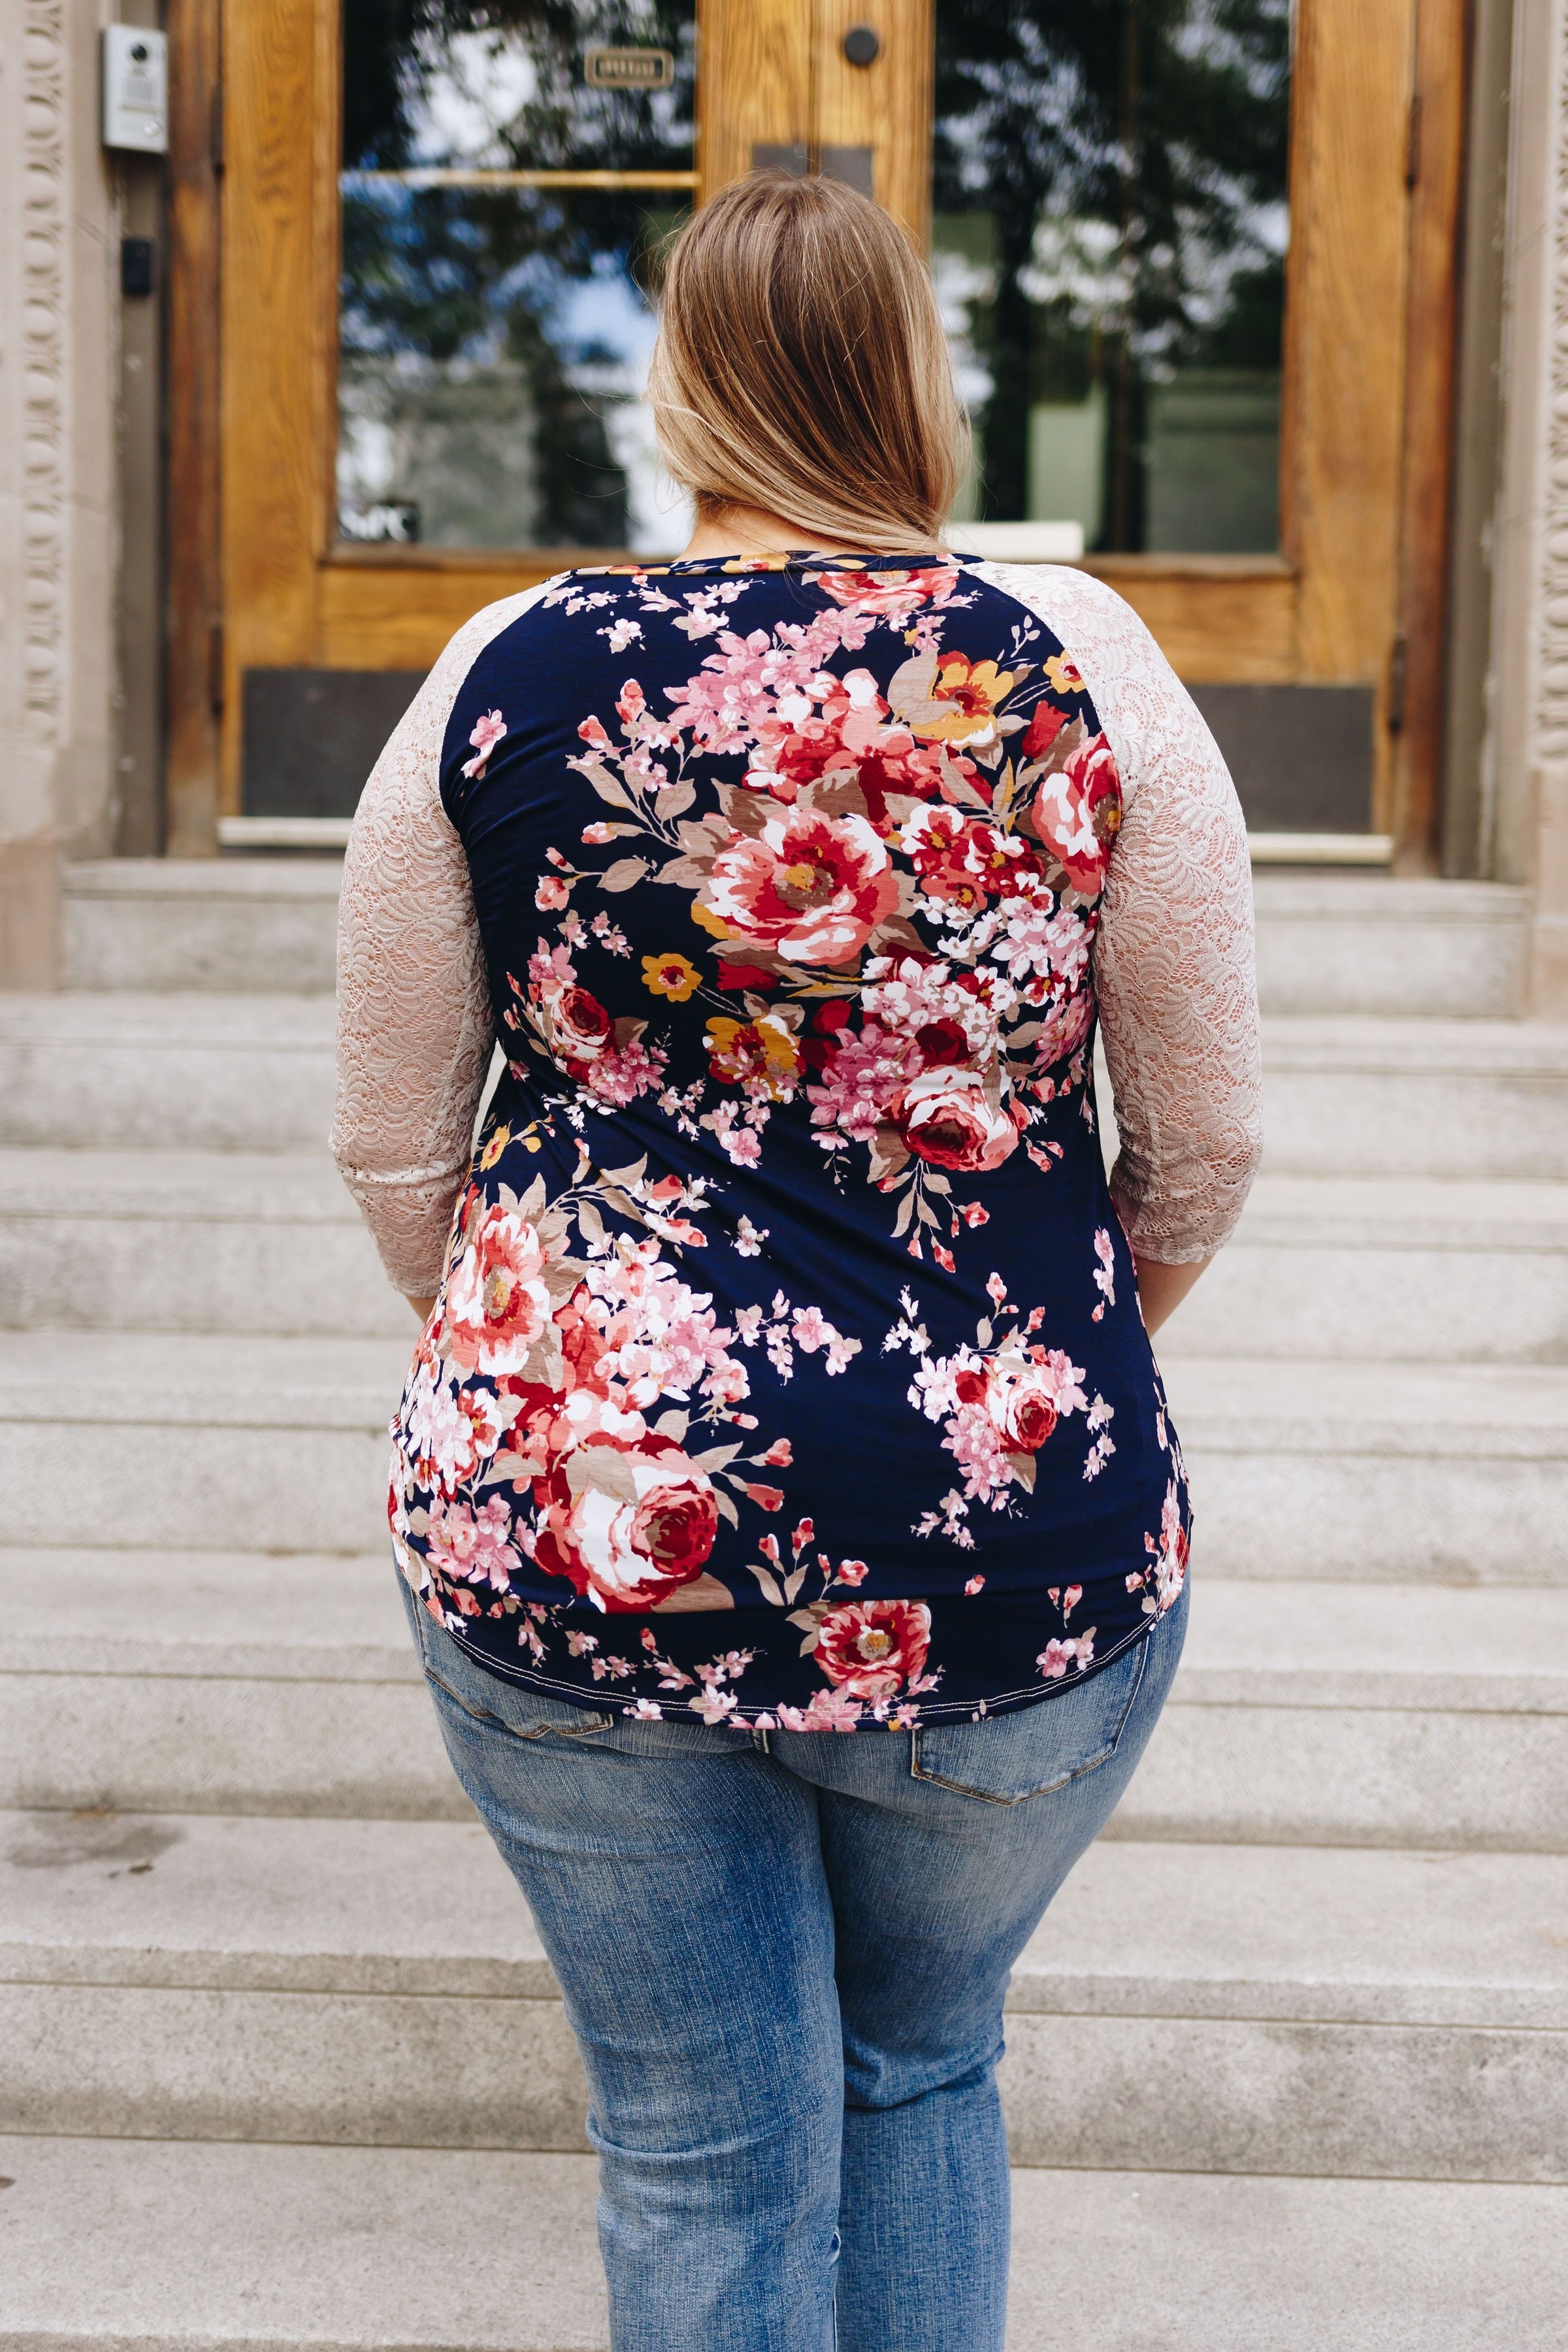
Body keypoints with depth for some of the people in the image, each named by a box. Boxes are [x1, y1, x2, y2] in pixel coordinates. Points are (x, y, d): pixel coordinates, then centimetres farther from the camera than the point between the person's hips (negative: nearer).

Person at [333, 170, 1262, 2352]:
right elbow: (1206, 1144, 0)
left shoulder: (507, 672, -3)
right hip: (1011, 1558, 0)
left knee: (703, 2145, 15)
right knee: (923, 2062, 25)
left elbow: (391, 1144, 3)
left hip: (572, 1537, 0)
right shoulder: (1077, 663, -5)